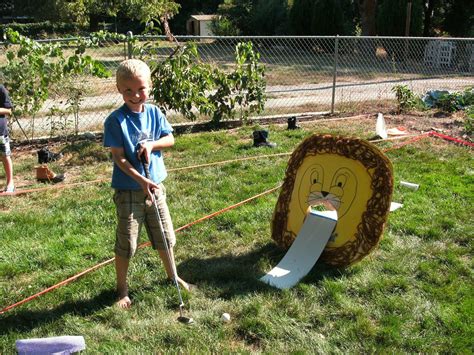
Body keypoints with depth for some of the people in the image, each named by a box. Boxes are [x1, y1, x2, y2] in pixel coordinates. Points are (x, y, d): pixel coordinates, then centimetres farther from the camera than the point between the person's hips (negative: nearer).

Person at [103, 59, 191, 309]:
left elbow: (170, 139, 4)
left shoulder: (155, 113, 1)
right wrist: (142, 181, -25)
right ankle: (122, 289, 26)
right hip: (128, 190, -4)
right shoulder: (116, 120, -14)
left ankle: (173, 276, 39)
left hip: (155, 186, 4)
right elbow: (118, 157, -17)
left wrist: (151, 144, -16)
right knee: (126, 244, 6)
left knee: (165, 236, 17)